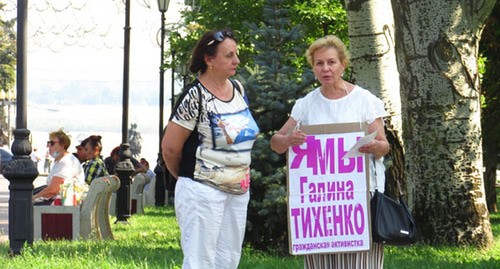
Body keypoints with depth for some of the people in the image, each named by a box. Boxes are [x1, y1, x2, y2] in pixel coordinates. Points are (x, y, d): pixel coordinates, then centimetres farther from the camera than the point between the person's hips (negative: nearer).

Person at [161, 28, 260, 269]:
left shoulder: (238, 89, 9)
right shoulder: (195, 97, -14)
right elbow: (170, 148, -11)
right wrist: (187, 177, 6)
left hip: (238, 192, 8)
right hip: (203, 192, -8)